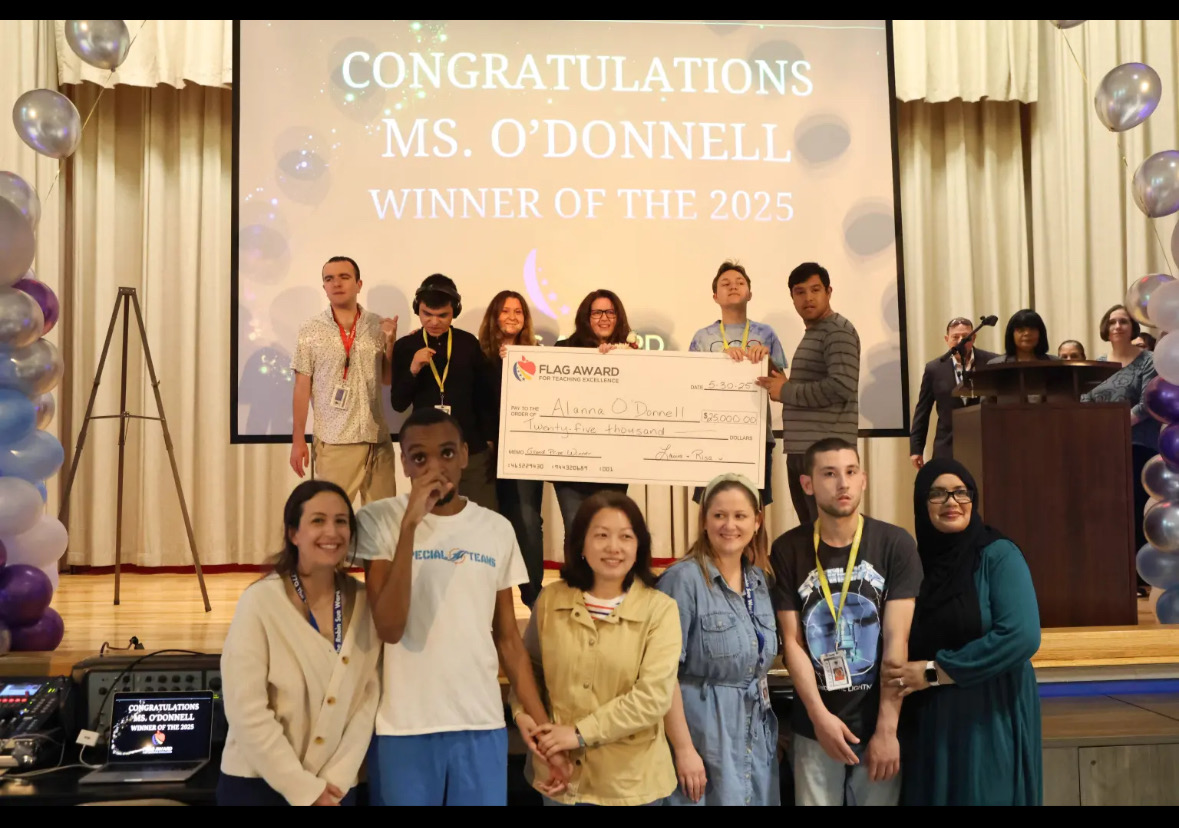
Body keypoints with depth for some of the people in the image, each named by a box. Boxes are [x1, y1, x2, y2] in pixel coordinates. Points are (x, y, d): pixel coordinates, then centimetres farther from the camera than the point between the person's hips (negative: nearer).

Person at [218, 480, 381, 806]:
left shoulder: (364, 603, -2)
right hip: (258, 785, -3)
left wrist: (335, 781, -9)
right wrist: (305, 790, -14)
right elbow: (247, 711, -16)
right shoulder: (261, 601, -13)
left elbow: (368, 699, -2)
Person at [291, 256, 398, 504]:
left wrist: (390, 342, -5)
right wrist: (298, 440, -2)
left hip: (377, 438, 2)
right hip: (333, 441, -2)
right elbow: (302, 387, 0)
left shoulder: (379, 326, 4)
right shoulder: (310, 330, -1)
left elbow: (389, 379, 10)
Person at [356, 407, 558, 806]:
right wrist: (410, 523, -21)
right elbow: (389, 628, -16)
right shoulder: (377, 520, -6)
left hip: (482, 724, 3)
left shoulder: (498, 530, 4)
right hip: (403, 727, -2)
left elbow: (508, 636, 10)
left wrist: (540, 720, 7)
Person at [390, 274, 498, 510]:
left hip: (472, 450, 0)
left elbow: (485, 396, 8)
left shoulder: (469, 343, 2)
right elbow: (398, 404, -1)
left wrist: (489, 439, 6)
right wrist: (413, 370, -16)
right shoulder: (405, 346, 1)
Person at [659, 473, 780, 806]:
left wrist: (773, 732, 12)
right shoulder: (683, 579, -13)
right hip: (704, 737, -6)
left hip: (757, 738, 6)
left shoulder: (761, 580, 7)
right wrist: (684, 749, -18)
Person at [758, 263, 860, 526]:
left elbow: (841, 386, -22)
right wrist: (785, 387, 7)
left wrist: (786, 391, -12)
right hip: (801, 451, 10)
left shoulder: (838, 331, -8)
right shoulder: (811, 334, 21)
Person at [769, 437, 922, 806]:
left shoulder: (895, 544, -7)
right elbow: (792, 642, -2)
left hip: (879, 723, -1)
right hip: (814, 725, 1)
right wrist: (819, 715, -12)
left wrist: (886, 728, -12)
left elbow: (896, 640, -9)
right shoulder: (788, 550, -3)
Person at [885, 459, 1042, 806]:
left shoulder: (998, 556, -9)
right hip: (928, 722, 4)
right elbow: (901, 641, 12)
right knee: (933, 797, 13)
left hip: (991, 719, -4)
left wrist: (934, 671, -19)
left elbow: (1021, 636, -21)